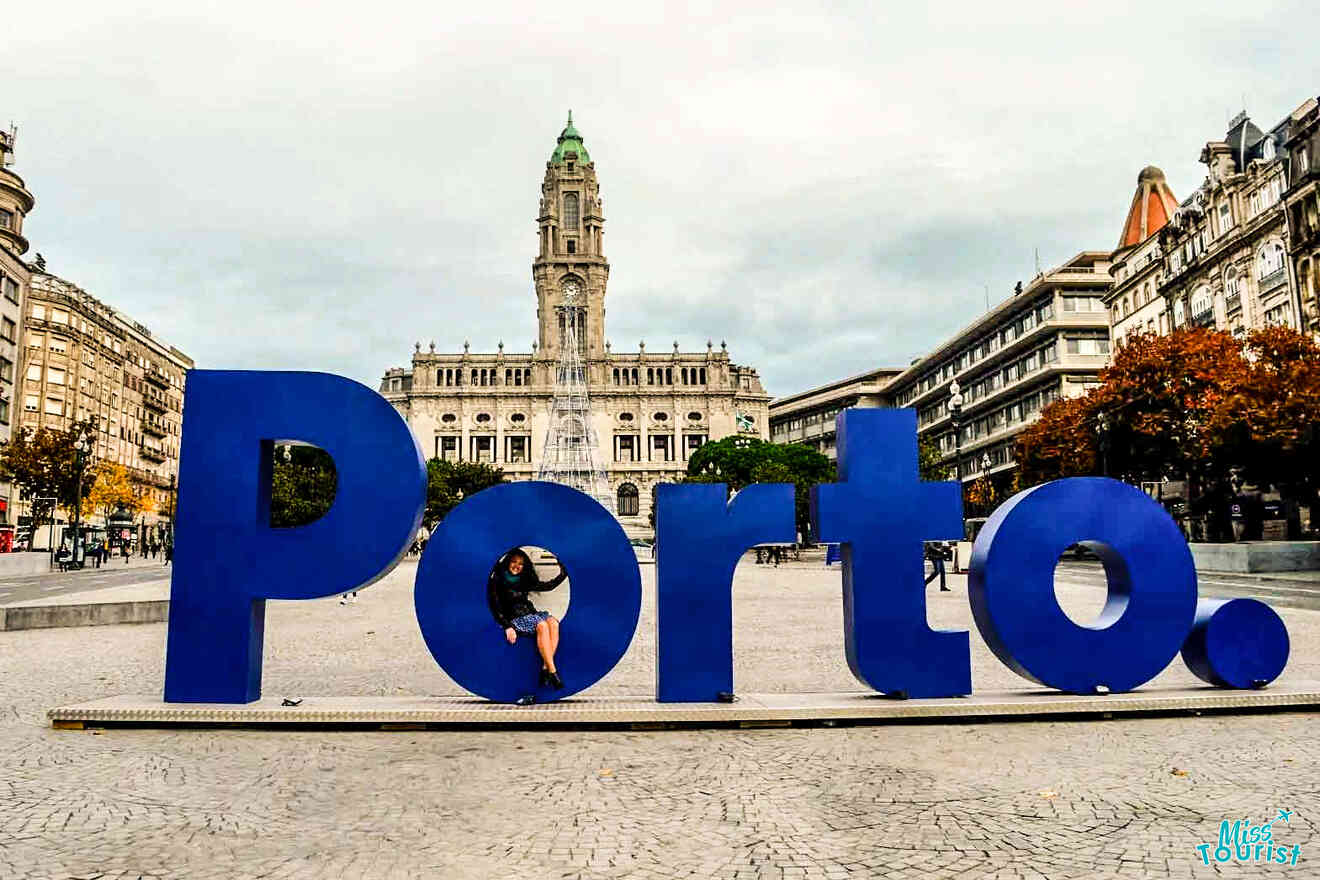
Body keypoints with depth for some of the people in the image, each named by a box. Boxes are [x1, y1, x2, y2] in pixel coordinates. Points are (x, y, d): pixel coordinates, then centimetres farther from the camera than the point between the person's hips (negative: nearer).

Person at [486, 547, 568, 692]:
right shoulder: (498, 581, 1)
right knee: (542, 625, -33)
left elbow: (548, 585, 21)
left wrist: (563, 573, 11)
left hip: (531, 614, 6)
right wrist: (507, 627, -18)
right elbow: (495, 608, -6)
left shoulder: (524, 581, 18)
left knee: (553, 623, -26)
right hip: (514, 619, -6)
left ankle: (545, 668, -31)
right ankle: (552, 672, -35)